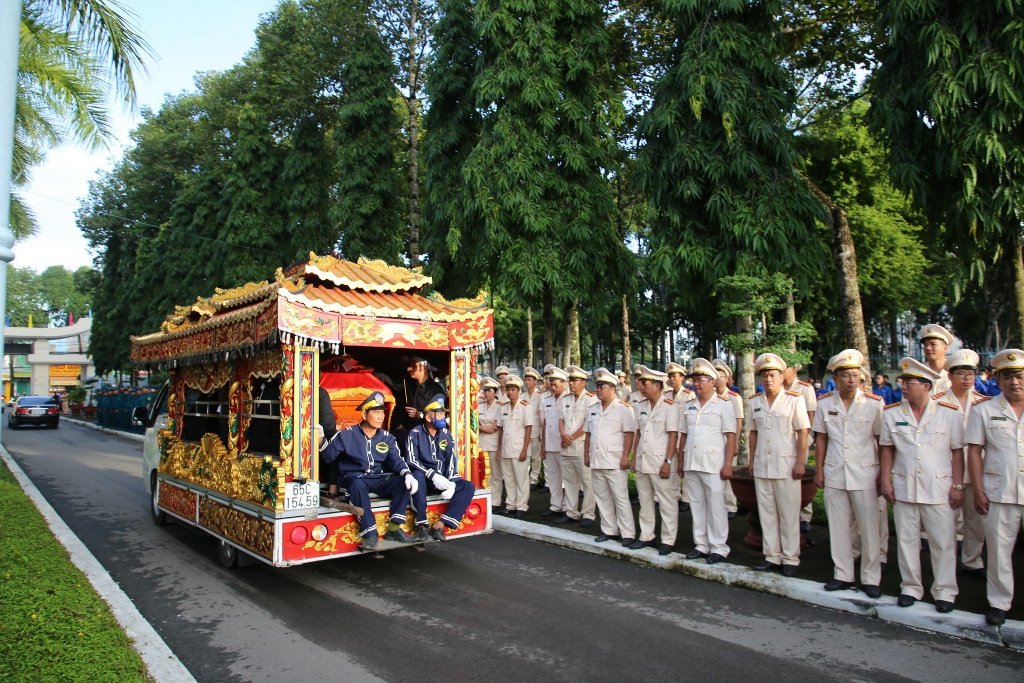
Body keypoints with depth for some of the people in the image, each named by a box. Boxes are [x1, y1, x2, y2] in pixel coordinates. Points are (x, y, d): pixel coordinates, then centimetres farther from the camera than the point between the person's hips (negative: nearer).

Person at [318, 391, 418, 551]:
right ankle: (369, 533, -34)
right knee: (358, 484, -40)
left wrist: (407, 474, -21)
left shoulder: (387, 437, 7)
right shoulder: (347, 434, -4)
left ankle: (393, 528, -15)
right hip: (354, 478, -4)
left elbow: (396, 460, -2)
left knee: (404, 482, -21)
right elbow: (330, 455, -7)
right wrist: (321, 441, -27)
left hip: (378, 479, 4)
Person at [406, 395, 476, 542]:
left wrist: (451, 483, -17)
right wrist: (433, 475, -29)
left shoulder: (446, 434, 7)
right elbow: (411, 461, -17)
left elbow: (452, 460, 0)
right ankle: (422, 524, -27)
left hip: (443, 479, 4)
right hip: (424, 478, -4)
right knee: (417, 475, -38)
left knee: (468, 487, -17)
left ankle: (439, 525, -24)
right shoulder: (416, 434, -6)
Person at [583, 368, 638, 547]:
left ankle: (628, 534, 4)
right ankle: (609, 530, 22)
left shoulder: (623, 409, -6)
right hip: (596, 461, 7)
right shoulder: (593, 409, 14)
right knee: (602, 497, 12)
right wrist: (586, 454, 14)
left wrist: (625, 457, -15)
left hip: (615, 462, -7)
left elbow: (630, 434, -10)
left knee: (621, 498, -3)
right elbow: (588, 434, 18)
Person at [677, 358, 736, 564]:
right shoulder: (688, 406, 11)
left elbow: (731, 436, -6)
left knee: (716, 506, 0)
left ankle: (719, 548, 10)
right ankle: (701, 545, 20)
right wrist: (680, 461, 11)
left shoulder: (723, 405, -3)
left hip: (713, 464, -5)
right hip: (691, 463, 5)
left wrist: (728, 464, -12)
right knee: (697, 505, 11)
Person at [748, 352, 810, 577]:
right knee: (766, 513, 9)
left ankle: (790, 559, 13)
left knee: (789, 515, 3)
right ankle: (772, 556, 19)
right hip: (761, 466, 4)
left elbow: (803, 433, -6)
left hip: (786, 465, -4)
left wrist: (800, 462, -11)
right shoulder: (755, 402, 8)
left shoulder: (794, 400, -4)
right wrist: (751, 461, 9)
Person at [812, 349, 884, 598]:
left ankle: (871, 579, 18)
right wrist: (819, 470, 5)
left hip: (864, 474, -2)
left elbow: (882, 440, -1)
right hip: (834, 474, 2)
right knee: (838, 527, 10)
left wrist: (883, 473, -2)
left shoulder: (874, 403, -6)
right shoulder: (824, 403, 1)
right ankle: (843, 575, 22)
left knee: (869, 528, 4)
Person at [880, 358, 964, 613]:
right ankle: (910, 587, 22)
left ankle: (944, 592, 19)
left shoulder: (949, 413, -2)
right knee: (906, 540, 9)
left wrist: (958, 486, -3)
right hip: (903, 488, 2)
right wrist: (886, 480, 2)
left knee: (943, 542, 5)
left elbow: (957, 452, 1)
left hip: (939, 489, -2)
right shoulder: (892, 413, 3)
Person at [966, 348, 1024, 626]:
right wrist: (978, 492, -3)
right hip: (999, 494, 0)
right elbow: (974, 452, 2)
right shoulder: (984, 410, 2)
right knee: (999, 551, 8)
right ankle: (999, 603, 21)